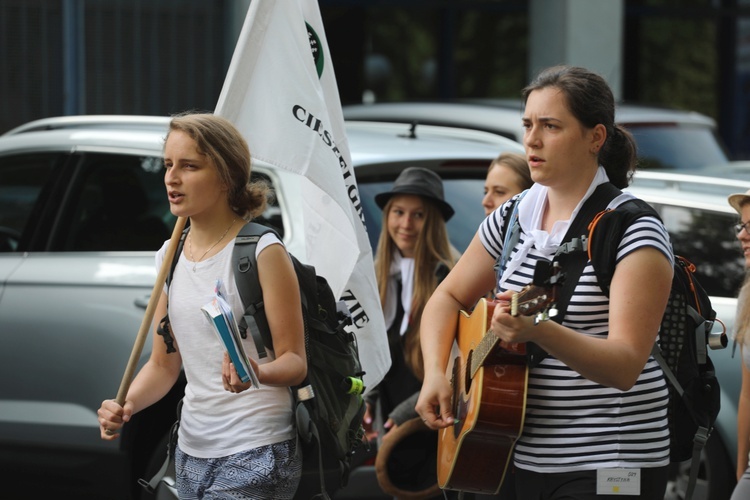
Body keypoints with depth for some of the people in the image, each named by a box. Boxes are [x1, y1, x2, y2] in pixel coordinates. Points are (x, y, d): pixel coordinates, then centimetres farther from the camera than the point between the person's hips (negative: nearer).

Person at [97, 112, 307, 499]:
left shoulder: (262, 253, -11)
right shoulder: (169, 256, 9)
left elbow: (294, 361, -11)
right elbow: (164, 363, 13)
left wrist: (256, 372, -32)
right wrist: (126, 404, -6)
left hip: (254, 456, -7)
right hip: (191, 453, 7)